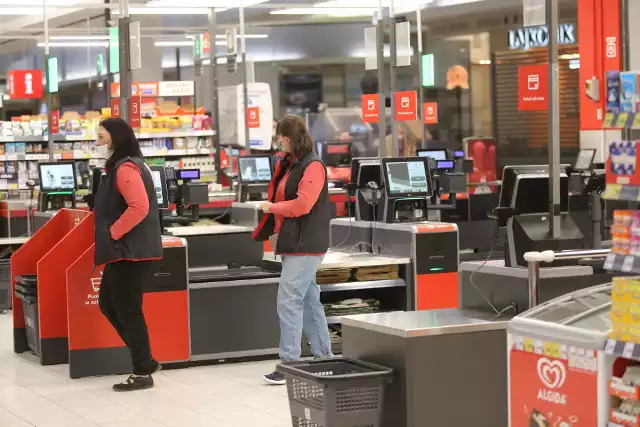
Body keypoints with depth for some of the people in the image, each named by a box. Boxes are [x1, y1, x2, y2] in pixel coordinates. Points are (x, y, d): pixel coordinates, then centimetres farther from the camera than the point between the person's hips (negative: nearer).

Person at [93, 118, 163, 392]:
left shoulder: (125, 169, -16)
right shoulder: (120, 166, 16)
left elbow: (139, 207, -28)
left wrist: (112, 233, -20)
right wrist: (110, 235, 16)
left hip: (130, 251, -11)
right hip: (124, 250, 11)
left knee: (128, 311, -4)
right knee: (108, 303, 16)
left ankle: (142, 374, 4)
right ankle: (145, 360, 20)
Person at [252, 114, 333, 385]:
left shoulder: (312, 166, -13)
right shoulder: (289, 164, 15)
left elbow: (303, 203, -22)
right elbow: (282, 197, 19)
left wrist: (272, 208, -10)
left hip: (304, 246, -9)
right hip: (294, 244, 9)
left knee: (289, 303, -11)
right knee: (309, 302, 14)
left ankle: (289, 364, -10)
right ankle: (324, 357, 22)